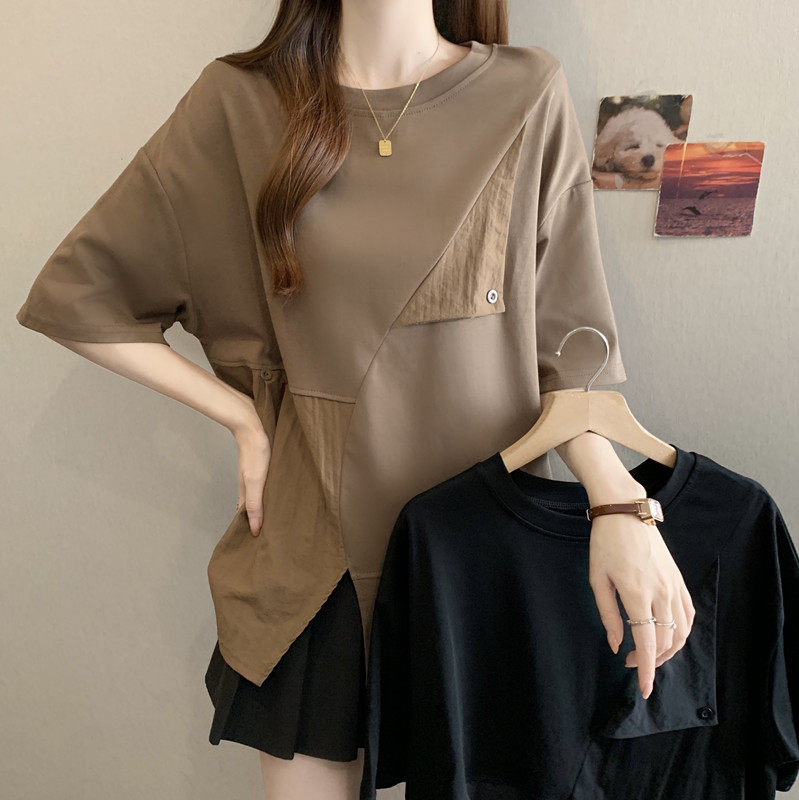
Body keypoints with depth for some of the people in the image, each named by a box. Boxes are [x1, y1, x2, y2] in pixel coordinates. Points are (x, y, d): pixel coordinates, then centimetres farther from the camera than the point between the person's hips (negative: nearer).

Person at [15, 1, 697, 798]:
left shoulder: (529, 95, -2)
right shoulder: (240, 101, -3)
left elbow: (565, 339, -1)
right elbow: (74, 293, 2)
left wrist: (618, 501, -17)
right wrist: (242, 417, -4)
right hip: (318, 547, 0)